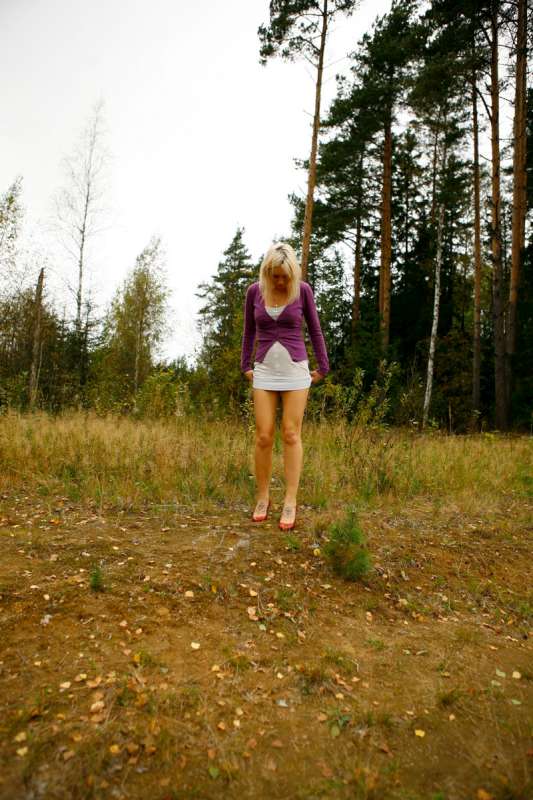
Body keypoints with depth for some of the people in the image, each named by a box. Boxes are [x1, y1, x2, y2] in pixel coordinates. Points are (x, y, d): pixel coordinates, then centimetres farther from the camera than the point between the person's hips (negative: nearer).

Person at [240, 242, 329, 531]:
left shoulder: (303, 290, -3)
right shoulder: (254, 291, 1)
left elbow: (314, 329, 6)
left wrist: (323, 367, 7)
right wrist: (245, 366, 12)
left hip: (295, 370, -1)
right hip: (265, 371, 2)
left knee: (291, 434, -3)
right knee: (263, 436, -1)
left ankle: (290, 501, 4)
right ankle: (262, 497, 14)